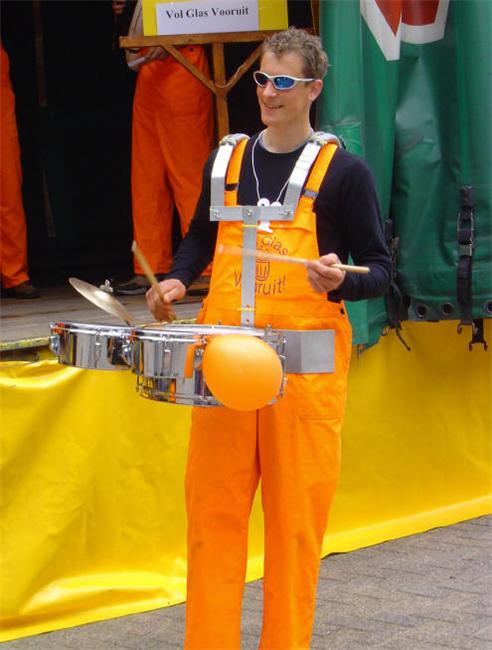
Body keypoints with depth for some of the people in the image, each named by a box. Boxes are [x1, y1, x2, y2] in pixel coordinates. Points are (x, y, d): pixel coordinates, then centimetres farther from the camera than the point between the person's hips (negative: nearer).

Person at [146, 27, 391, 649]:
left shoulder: (343, 171, -1)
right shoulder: (225, 162, 12)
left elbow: (378, 268, 1)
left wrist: (341, 281, -19)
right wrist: (177, 280, 6)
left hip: (305, 367, -3)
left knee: (295, 518, 2)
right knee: (213, 510, 4)